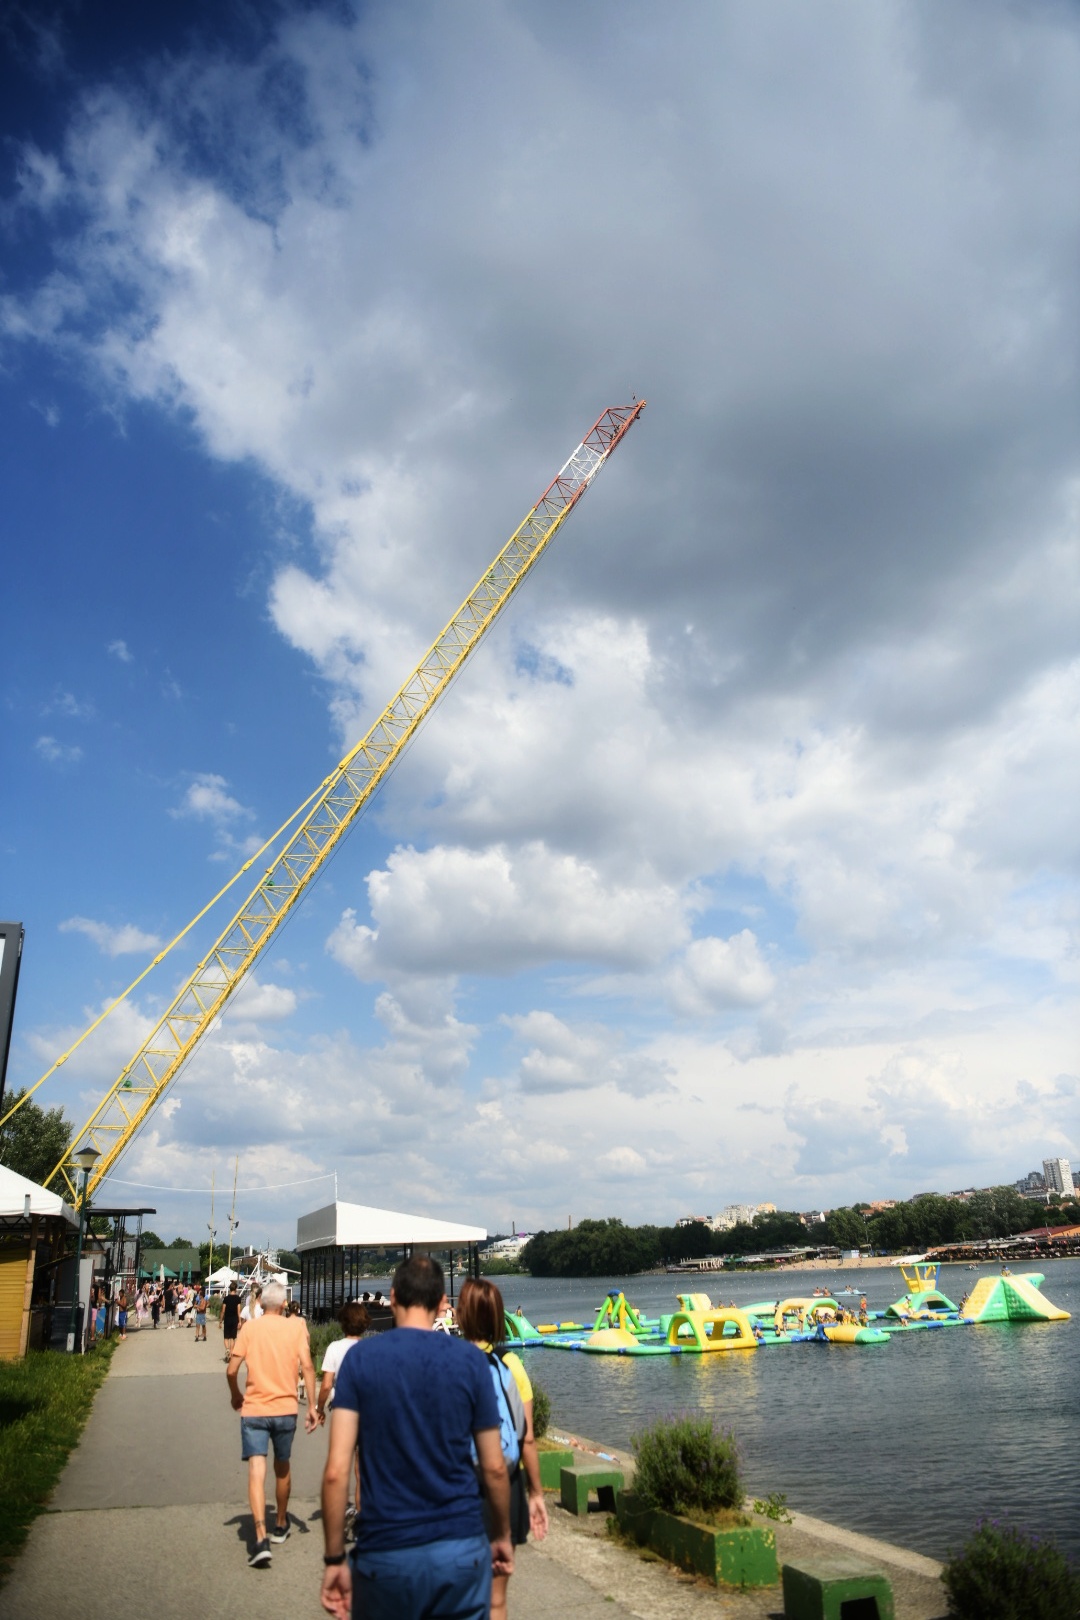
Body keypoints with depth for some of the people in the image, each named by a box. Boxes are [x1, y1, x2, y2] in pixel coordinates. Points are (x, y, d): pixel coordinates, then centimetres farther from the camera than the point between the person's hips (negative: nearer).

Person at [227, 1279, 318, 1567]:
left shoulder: (249, 1327, -2)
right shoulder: (295, 1326, -2)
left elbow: (232, 1370, -5)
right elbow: (307, 1366, -9)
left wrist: (236, 1396, 14)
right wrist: (312, 1407, -3)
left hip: (253, 1410, -2)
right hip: (285, 1408, 2)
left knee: (256, 1471, -5)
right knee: (282, 1467, 21)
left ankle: (261, 1538, -19)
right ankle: (281, 1525, 38)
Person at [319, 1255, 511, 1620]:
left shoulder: (361, 1357, -6)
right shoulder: (469, 1359, -4)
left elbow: (336, 1471, -10)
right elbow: (494, 1468, 2)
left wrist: (334, 1559, -1)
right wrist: (503, 1536, 17)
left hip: (385, 1553, 0)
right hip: (462, 1549, 1)